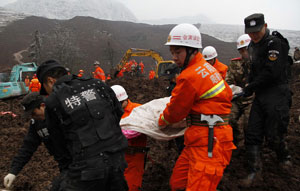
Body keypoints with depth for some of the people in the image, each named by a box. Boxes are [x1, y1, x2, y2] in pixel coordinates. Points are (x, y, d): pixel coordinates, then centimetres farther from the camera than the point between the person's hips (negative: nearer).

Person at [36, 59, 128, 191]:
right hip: (117, 160, 4)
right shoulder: (96, 84, 4)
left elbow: (59, 137, 10)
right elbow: (119, 112, 12)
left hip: (87, 166, -4)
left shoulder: (53, 101, -2)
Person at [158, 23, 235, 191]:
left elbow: (175, 112, -6)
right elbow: (227, 94, 24)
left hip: (209, 142, -10)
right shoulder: (206, 66, 13)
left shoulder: (189, 77, -17)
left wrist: (161, 122, 16)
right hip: (199, 139, 10)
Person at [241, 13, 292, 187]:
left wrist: (250, 88, -12)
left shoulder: (275, 43, -13)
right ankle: (255, 171, 15)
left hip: (277, 96, -8)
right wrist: (250, 86, 9)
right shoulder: (253, 46, 15)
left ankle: (285, 157, 34)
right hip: (260, 96, 8)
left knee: (273, 136, 1)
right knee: (252, 133, 4)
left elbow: (272, 73, -20)